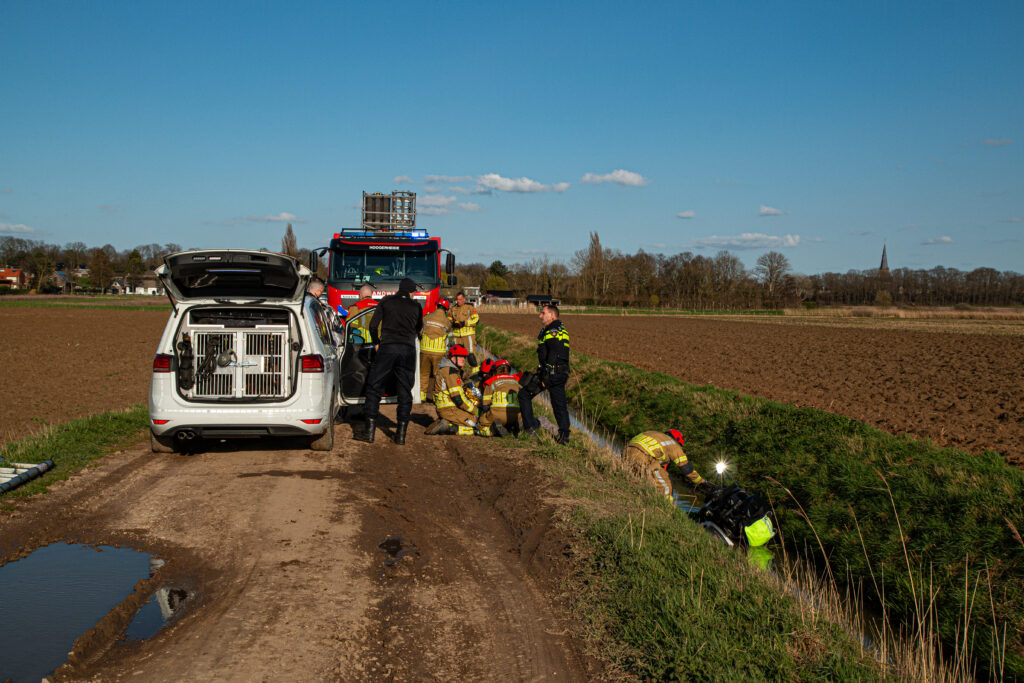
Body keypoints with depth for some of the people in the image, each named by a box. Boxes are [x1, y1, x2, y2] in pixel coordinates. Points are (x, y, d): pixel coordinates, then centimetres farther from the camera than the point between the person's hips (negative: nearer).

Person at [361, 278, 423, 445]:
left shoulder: (386, 301, 11)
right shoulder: (416, 307, 15)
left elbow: (373, 325, 8)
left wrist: (376, 343, 21)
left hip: (387, 347, -1)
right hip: (408, 350, 1)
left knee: (374, 387, 6)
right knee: (405, 391, 7)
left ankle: (370, 430, -2)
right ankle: (401, 433, 1)